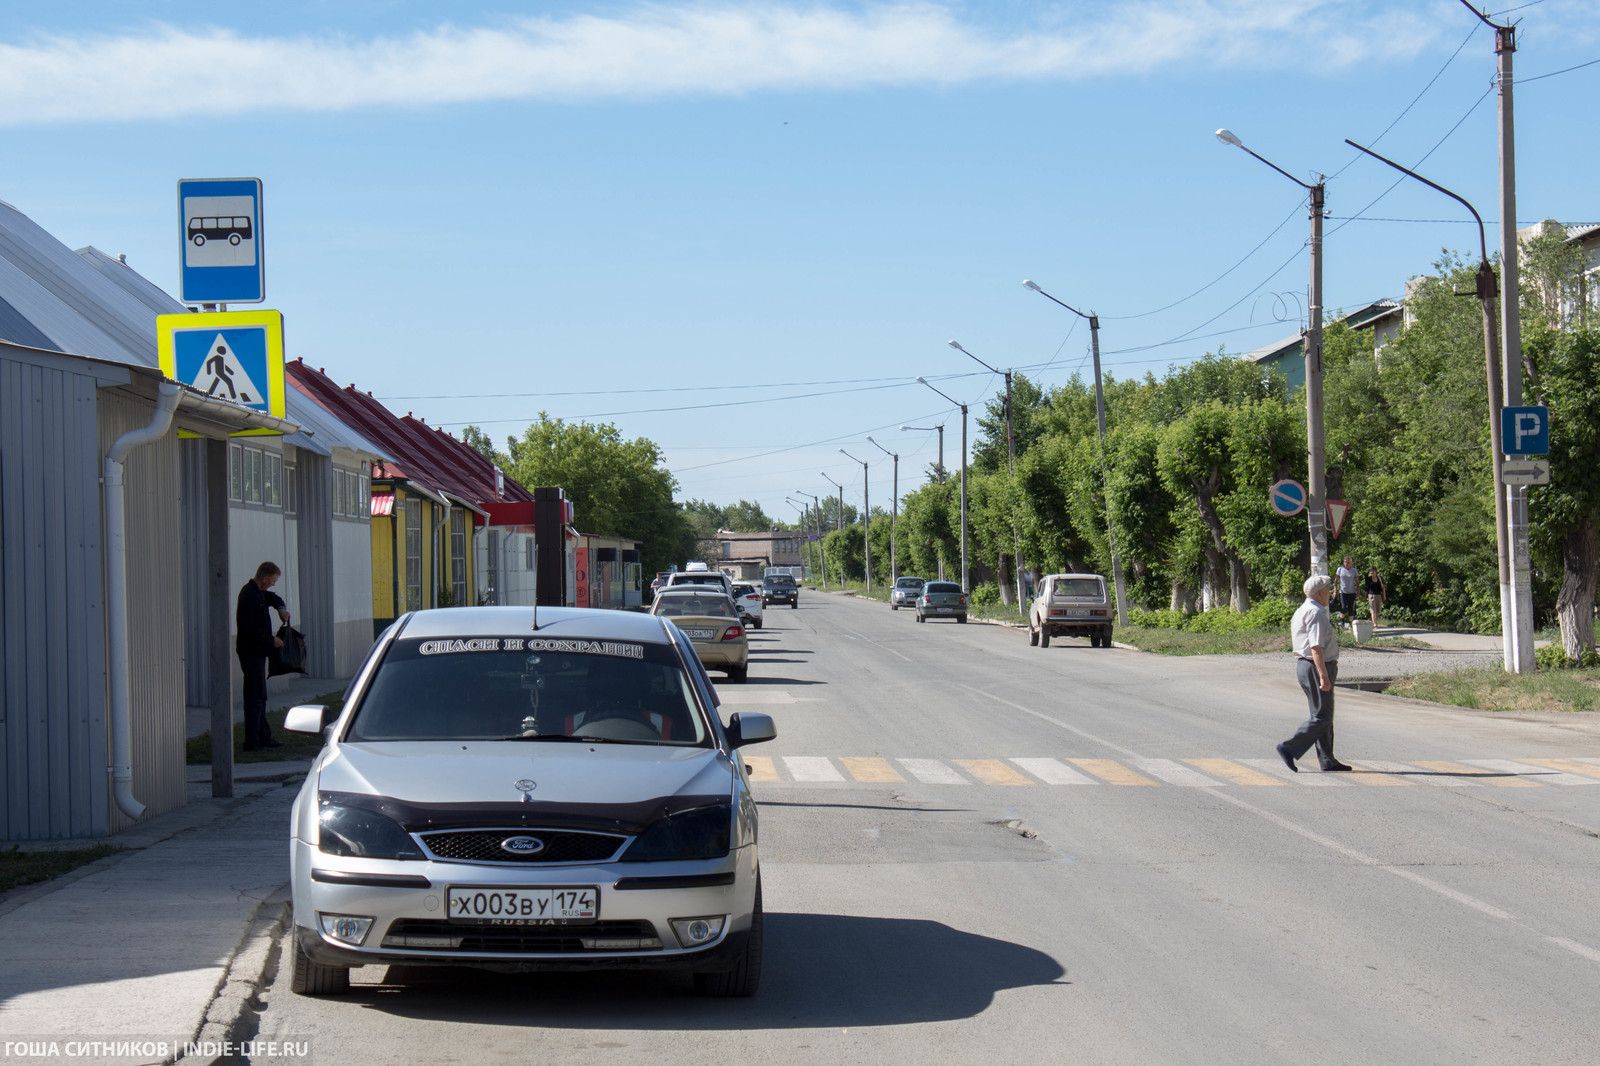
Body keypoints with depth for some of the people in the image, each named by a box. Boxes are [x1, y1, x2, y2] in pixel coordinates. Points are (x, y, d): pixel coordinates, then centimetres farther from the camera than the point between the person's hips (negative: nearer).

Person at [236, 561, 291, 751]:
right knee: (255, 697, -8)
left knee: (259, 696, 16)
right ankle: (252, 742, -6)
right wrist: (272, 640, -14)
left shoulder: (258, 592, 11)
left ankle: (263, 737, 24)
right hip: (252, 653, -11)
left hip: (256, 652, 11)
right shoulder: (250, 596, -21)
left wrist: (281, 607, 10)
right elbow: (252, 630, -26)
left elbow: (273, 598, 32)